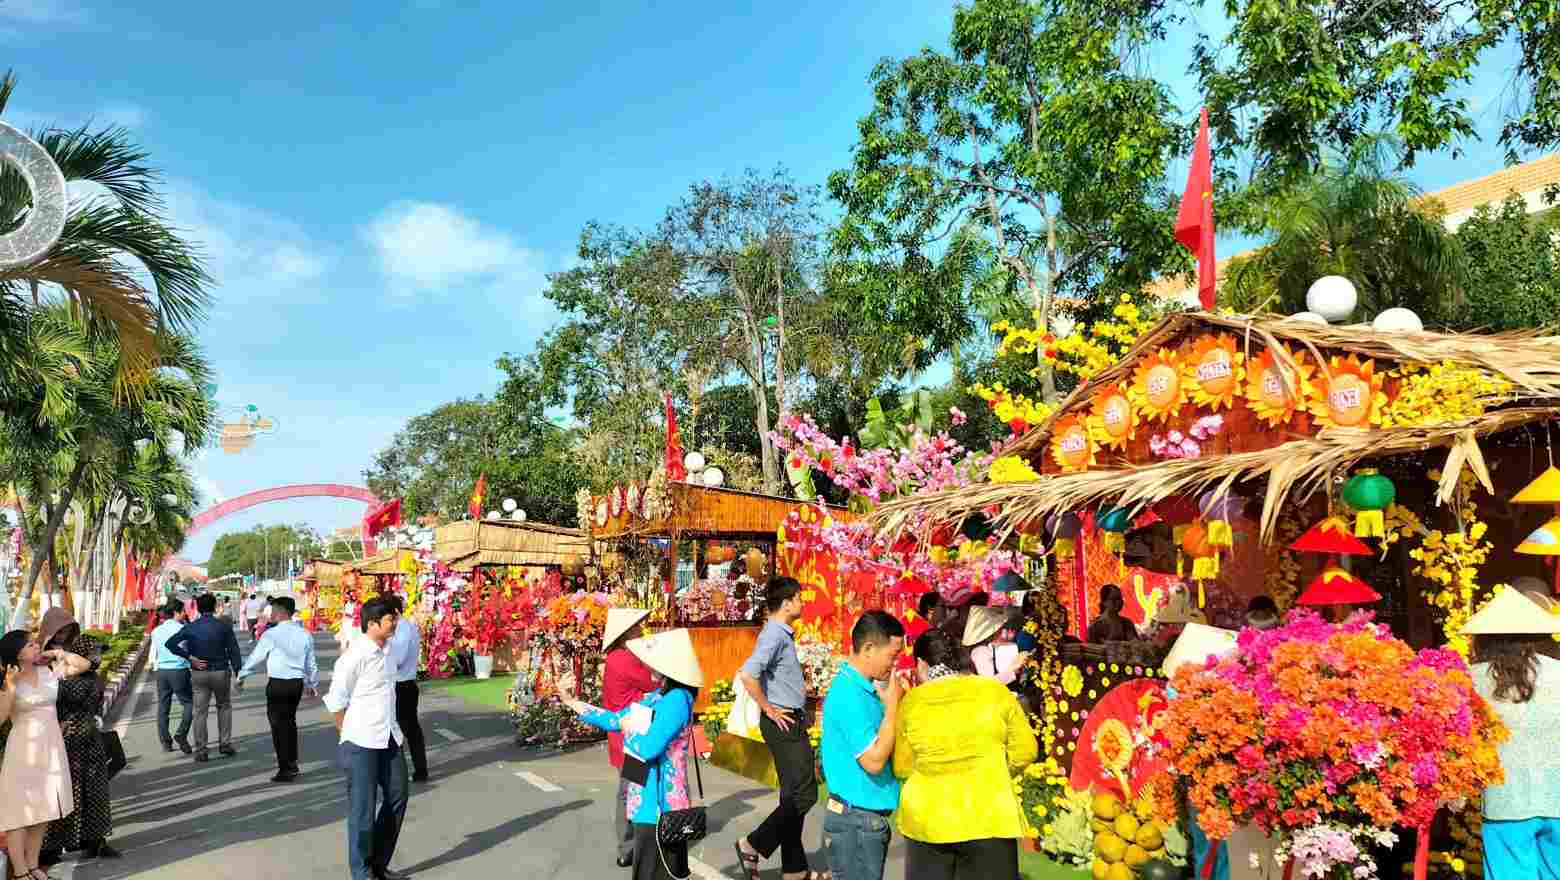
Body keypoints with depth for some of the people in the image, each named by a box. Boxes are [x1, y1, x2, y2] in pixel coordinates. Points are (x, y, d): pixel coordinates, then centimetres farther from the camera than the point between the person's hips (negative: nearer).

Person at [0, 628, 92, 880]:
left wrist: (59, 653, 1)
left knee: (43, 809, 13)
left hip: (52, 747, 5)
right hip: (24, 750, -5)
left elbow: (85, 664, 11)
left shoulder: (49, 671, 2)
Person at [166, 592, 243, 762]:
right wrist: (238, 672, -2)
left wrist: (190, 657, -8)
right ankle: (225, 744, 14)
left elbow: (171, 643, -10)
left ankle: (201, 751, 7)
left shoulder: (191, 627, -2)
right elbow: (233, 651, -8)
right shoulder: (223, 626, -7)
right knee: (224, 707, 18)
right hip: (221, 672, -1)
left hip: (199, 673, 1)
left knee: (200, 712, 7)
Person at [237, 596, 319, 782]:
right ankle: (292, 764, 28)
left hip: (277, 684, -5)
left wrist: (241, 676, 14)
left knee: (279, 724, 2)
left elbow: (255, 657, -2)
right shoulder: (305, 634, 4)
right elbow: (311, 664, 12)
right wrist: (313, 684, 27)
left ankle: (285, 770, 2)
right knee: (290, 721, 21)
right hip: (298, 683, 5)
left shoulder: (271, 634, -11)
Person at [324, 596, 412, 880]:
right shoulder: (356, 655, -17)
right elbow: (336, 700, -12)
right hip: (362, 743, -8)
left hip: (389, 739, 8)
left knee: (396, 798, 14)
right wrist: (348, 736, -5)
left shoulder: (388, 650, 6)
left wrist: (394, 727, 15)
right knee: (362, 808, 3)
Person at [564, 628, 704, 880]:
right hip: (650, 799, 9)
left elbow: (649, 749, -27)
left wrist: (630, 728, -8)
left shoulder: (676, 699, -21)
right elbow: (615, 719, 16)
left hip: (659, 802, -9)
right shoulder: (658, 696, 9)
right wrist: (575, 705, 15)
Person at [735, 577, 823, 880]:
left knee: (793, 795, 13)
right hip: (784, 723, -10)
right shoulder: (775, 635, -18)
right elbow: (747, 674, -32)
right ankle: (753, 845, 1)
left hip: (792, 722, 10)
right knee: (804, 794, -7)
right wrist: (769, 710, -21)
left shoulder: (783, 634, 12)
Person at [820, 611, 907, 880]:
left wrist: (893, 702, 2)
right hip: (857, 819, -9)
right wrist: (892, 705, -18)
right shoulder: (850, 695, -22)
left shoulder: (861, 688, 7)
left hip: (867, 815, 9)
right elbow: (873, 761, -24)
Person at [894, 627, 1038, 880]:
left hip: (925, 821, 1)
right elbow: (1025, 751, 4)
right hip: (986, 819, -1)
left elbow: (901, 768, 6)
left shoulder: (910, 701, -2)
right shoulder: (994, 690, -4)